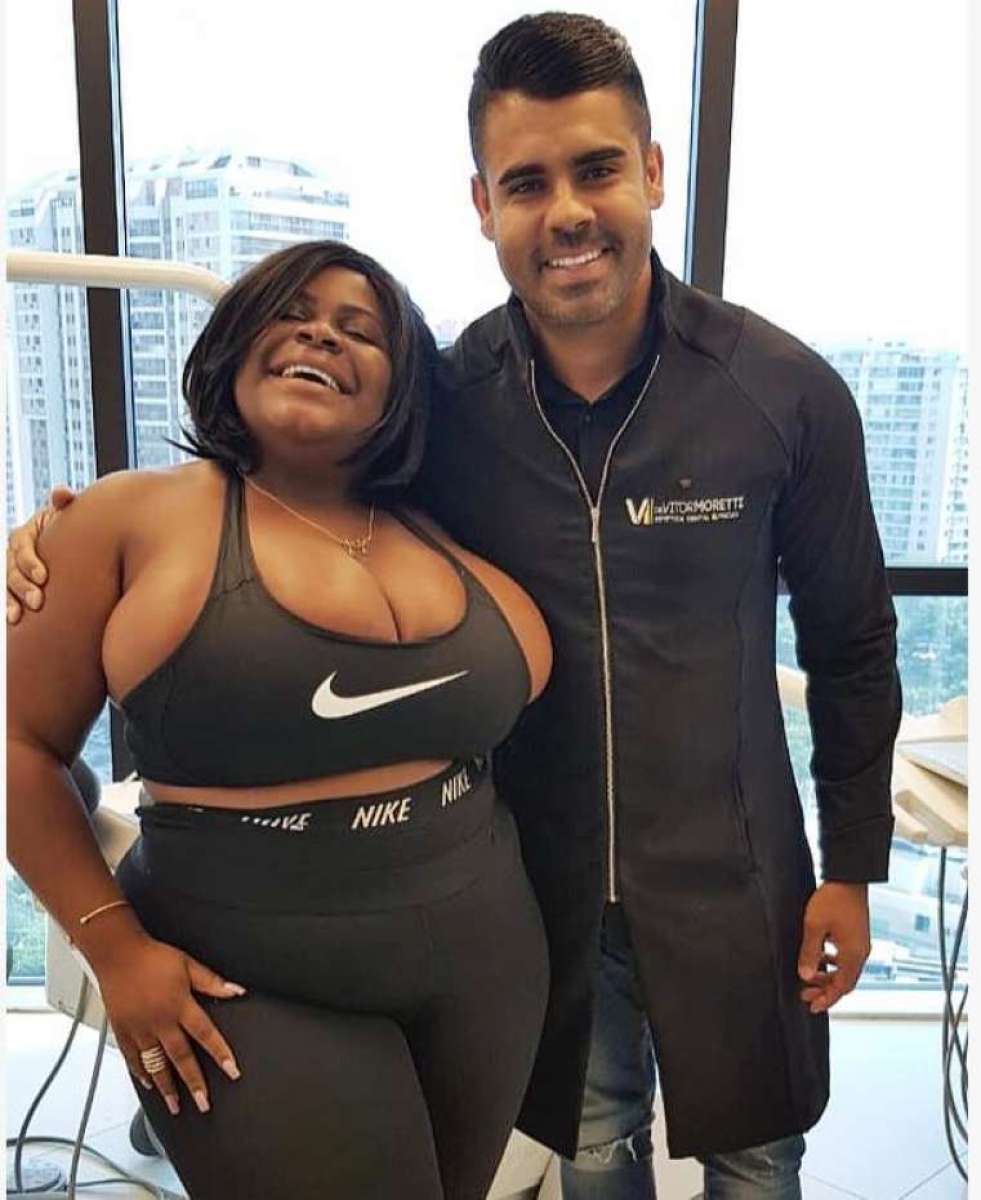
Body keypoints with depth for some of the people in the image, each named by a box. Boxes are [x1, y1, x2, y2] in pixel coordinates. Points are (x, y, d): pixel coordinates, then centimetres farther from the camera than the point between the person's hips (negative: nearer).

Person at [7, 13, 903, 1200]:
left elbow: (851, 642, -4)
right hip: (543, 875, 1)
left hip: (730, 877, 0)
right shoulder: (441, 401, -14)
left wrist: (852, 866, 1)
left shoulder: (785, 390, -15)